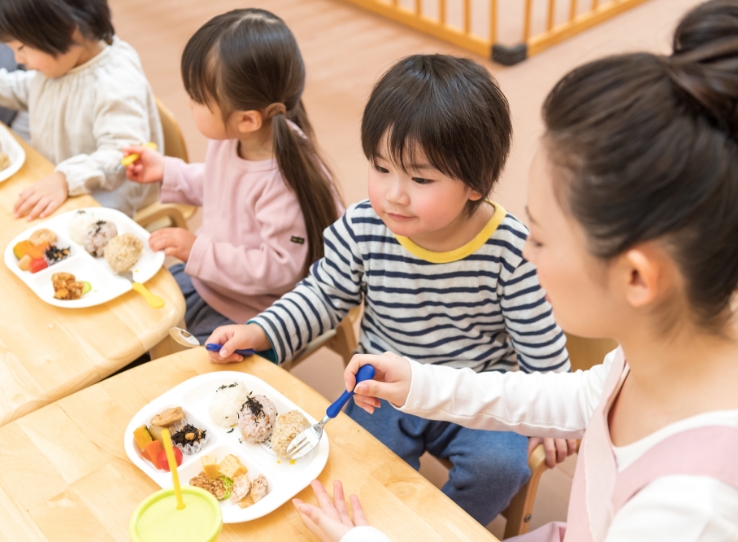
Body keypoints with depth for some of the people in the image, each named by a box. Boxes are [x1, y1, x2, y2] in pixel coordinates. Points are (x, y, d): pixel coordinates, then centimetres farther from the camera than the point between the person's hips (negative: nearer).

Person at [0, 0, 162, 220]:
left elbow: (123, 156, -36)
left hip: (101, 205, -9)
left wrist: (65, 179, -48)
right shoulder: (56, 59, 2)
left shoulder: (117, 86, -28)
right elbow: (23, 91, 25)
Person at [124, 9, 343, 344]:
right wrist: (166, 172, 5)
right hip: (206, 281, 9)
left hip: (248, 315, -8)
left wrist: (198, 251, -29)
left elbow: (281, 269, -29)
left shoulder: (284, 181, -34)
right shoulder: (229, 139, -9)